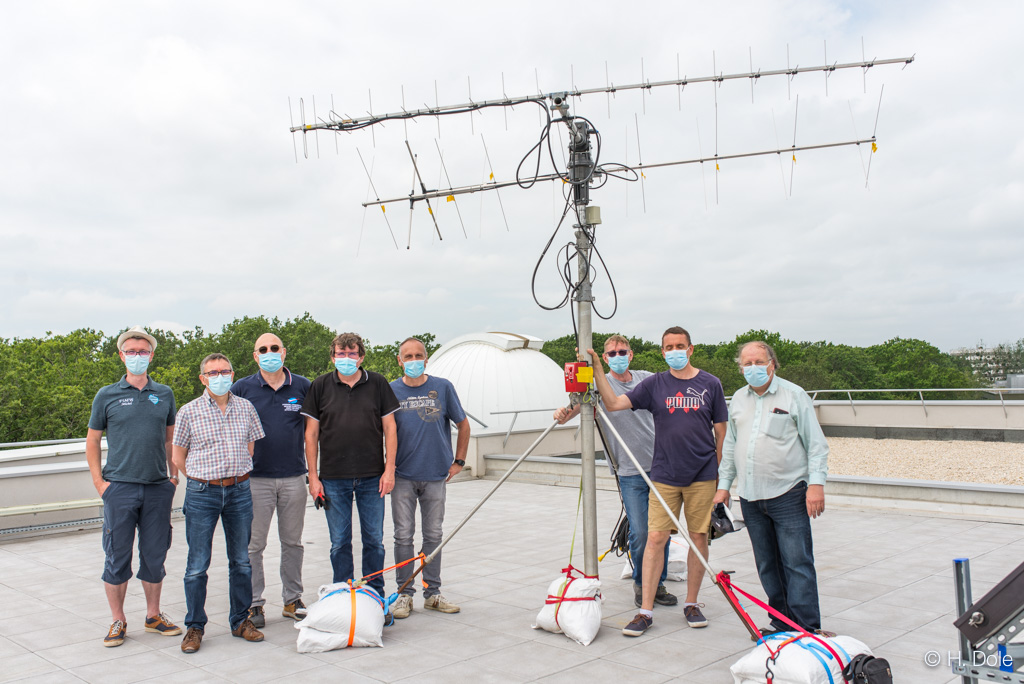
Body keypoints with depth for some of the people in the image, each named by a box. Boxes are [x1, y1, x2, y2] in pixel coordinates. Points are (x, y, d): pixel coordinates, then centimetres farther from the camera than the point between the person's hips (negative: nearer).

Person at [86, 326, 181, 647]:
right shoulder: (107, 396, 2)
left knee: (154, 556, 9)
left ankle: (153, 615, 23)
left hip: (158, 488, 2)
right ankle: (118, 621, 17)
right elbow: (93, 440, 7)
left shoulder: (164, 394, 8)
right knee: (117, 557, 3)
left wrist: (173, 475, 8)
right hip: (120, 488, -2)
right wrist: (99, 481, -2)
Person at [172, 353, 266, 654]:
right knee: (197, 564, 1)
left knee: (241, 561, 9)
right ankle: (194, 627, 14)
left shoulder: (245, 408, 5)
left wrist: (236, 477, 10)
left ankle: (241, 621, 22)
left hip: (239, 491, 2)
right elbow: (178, 456, 5)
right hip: (201, 493, -2)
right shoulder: (189, 412, -2)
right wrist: (204, 479, 7)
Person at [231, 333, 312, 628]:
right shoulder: (242, 389, 1)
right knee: (253, 545, 2)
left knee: (292, 542, 11)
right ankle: (253, 604, 14)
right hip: (256, 478, -1)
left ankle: (293, 600, 22)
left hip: (294, 477, 2)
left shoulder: (302, 387, 5)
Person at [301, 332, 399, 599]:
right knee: (340, 543, 7)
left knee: (374, 540, 6)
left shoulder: (378, 384, 4)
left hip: (372, 477, 0)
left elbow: (389, 428, 5)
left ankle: (375, 597, 20)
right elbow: (311, 433, 5)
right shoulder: (320, 386, 4)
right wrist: (313, 476, 0)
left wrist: (389, 469, -2)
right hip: (333, 478, 0)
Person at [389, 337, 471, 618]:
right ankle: (404, 594, 14)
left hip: (436, 475, 1)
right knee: (403, 536, 2)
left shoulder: (443, 387, 1)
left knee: (433, 535, 9)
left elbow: (463, 425, 9)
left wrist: (458, 462, 6)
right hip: (402, 476, -1)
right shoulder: (391, 391, 1)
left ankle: (432, 593, 19)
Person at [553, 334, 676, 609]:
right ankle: (641, 584, 16)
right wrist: (562, 414, -36)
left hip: (659, 466, 3)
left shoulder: (647, 379, 7)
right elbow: (574, 409, -13)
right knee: (639, 533, -6)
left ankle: (658, 584, 23)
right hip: (629, 473, -3)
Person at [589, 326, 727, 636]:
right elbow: (614, 403, -6)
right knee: (655, 537, -3)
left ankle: (691, 603, 24)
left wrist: (722, 473, 6)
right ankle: (646, 610, 4)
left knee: (699, 537, 7)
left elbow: (721, 431, 7)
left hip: (702, 475, 0)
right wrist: (597, 370, -16)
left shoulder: (710, 384, 2)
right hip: (664, 475, 0)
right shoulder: (654, 384, 2)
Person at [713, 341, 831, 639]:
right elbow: (730, 446, 20)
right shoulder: (738, 399, 13)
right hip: (750, 497, 5)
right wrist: (723, 485, 15)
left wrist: (816, 483, -12)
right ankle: (781, 623, 20)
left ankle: (807, 630, 0)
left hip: (788, 494, -5)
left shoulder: (794, 395, -1)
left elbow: (816, 444, -3)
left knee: (797, 563, -6)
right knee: (767, 566, 10)